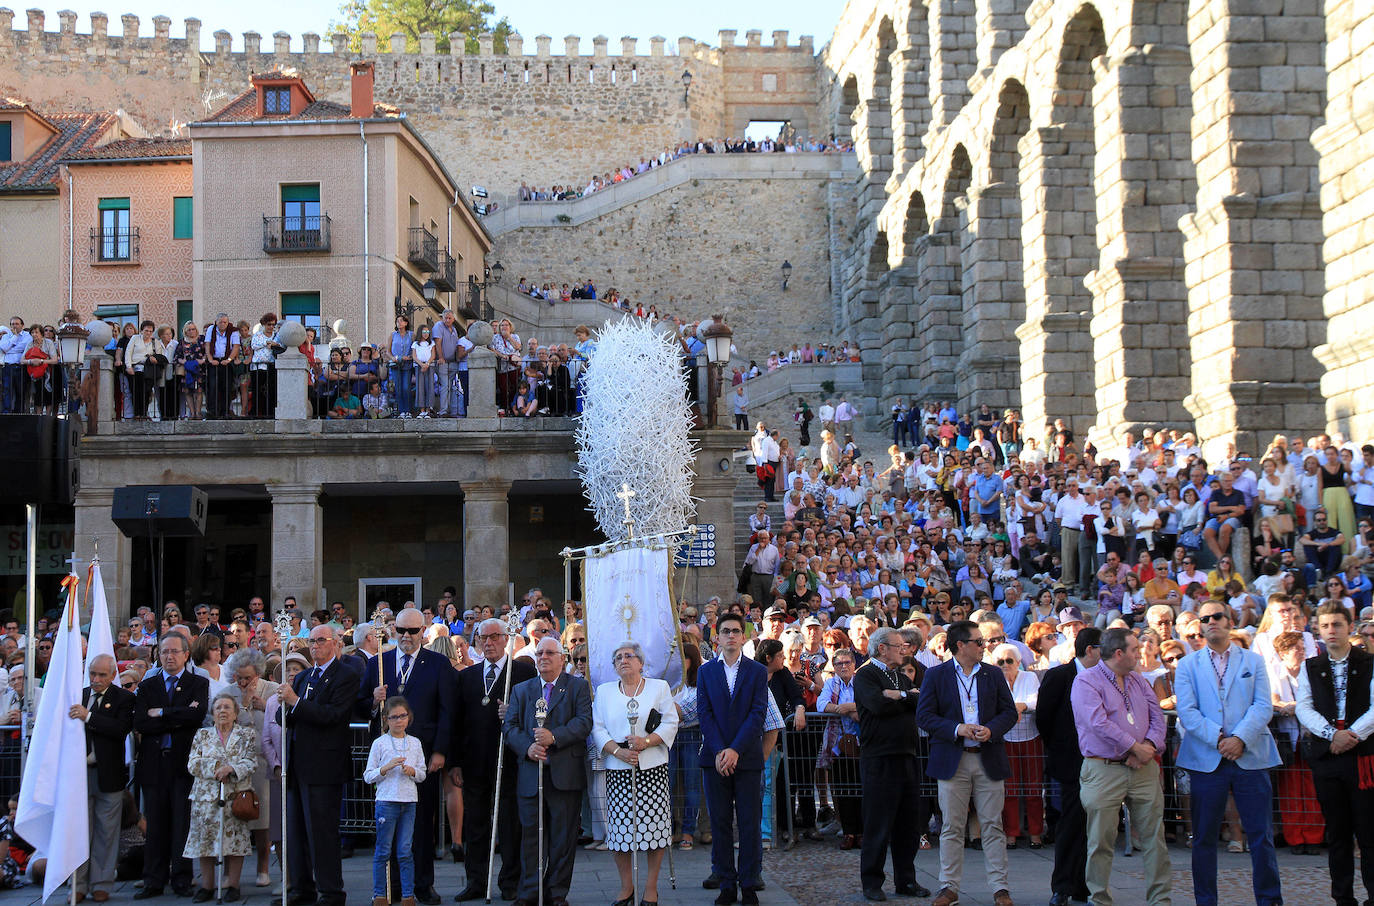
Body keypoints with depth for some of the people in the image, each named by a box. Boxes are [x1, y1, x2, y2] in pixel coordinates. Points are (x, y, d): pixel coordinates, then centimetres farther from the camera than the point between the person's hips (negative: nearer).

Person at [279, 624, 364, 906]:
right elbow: (286, 718, 15)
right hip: (298, 764, 8)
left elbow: (333, 715, -17)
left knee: (321, 830, -6)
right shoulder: (303, 677, 18)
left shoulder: (346, 675, -6)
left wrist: (295, 702, -19)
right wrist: (286, 707, -8)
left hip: (323, 764, -8)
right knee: (296, 830, 11)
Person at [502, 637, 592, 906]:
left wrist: (554, 737, -18)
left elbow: (584, 722, -6)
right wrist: (527, 747, -11)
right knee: (530, 833, 3)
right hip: (530, 773, 2)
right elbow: (509, 725, 7)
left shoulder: (578, 686, 7)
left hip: (565, 774, -2)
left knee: (563, 836, 2)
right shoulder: (521, 690, 16)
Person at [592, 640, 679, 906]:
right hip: (618, 770, 1)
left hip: (652, 768, -1)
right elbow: (597, 729, 6)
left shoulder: (659, 687, 8)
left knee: (654, 825, -4)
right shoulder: (604, 691, 13)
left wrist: (647, 741, -14)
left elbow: (670, 724, 2)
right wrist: (617, 751, -10)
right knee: (619, 828, -2)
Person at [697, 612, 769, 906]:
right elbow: (704, 713, 1)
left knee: (750, 823, 0)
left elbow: (758, 713, -4)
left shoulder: (758, 671, 4)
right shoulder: (705, 671, 8)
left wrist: (735, 750, -14)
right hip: (715, 757, 1)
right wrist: (719, 751, -11)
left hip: (748, 757, -1)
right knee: (720, 823, 4)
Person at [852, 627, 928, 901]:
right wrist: (909, 698, -4)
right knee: (878, 825, -2)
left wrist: (899, 695, -10)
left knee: (908, 824, 10)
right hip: (880, 759, -7)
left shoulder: (902, 677, 20)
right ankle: (872, 883, 7)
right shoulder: (865, 676, -3)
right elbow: (877, 704, -21)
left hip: (908, 757, 7)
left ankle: (906, 880, 19)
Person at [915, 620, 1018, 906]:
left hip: (989, 759, 2)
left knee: (992, 825, 3)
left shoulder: (993, 675, 9)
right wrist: (957, 729, -16)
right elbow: (924, 716, -3)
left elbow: (1009, 712, 8)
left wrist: (991, 730, -11)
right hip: (952, 761, -2)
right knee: (952, 827, 3)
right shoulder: (936, 675, 2)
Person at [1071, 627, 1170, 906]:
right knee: (1101, 841, -1)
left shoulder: (1138, 680, 16)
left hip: (1143, 768, 5)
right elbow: (1098, 723, -17)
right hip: (1103, 771, -5)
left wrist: (1149, 745, -7)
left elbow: (1157, 716, 12)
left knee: (1154, 837, 5)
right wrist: (1135, 747, -13)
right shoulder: (1086, 681, -6)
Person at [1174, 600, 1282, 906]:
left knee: (1261, 835, -1)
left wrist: (1240, 738, -14)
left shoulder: (1253, 661, 11)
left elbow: (1263, 706, 0)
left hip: (1250, 756, 0)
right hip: (1206, 759, 0)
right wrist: (1218, 738, -15)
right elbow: (1186, 711, -2)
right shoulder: (1187, 666, 10)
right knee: (1204, 837, 4)